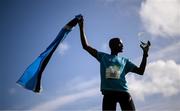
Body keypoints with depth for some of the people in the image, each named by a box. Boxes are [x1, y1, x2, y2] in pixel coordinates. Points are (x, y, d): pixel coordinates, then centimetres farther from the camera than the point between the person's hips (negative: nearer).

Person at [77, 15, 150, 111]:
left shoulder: (124, 61, 23)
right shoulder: (103, 56, 17)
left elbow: (140, 71, 18)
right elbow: (86, 46, 14)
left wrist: (145, 53, 13)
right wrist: (81, 27, 10)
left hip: (123, 92, 2)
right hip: (108, 93, -2)